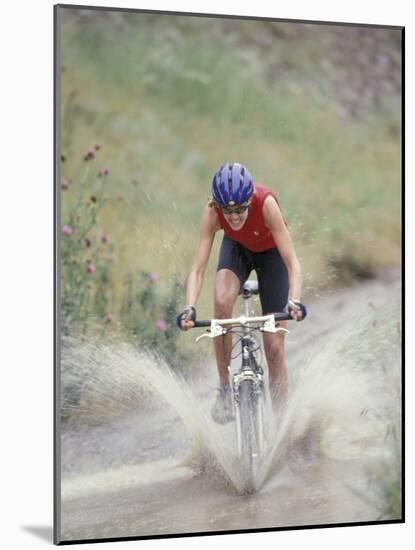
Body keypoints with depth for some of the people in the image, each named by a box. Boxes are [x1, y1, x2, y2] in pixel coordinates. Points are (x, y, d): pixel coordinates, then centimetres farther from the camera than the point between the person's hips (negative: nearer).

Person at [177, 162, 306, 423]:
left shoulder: (266, 203, -38)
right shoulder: (213, 211, -32)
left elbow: (292, 262, -38)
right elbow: (198, 269, -32)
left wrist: (294, 301, -53)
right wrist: (190, 309, -47)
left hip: (270, 252, -1)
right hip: (237, 247, 2)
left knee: (274, 345, -6)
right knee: (222, 302, -31)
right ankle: (225, 390, -16)